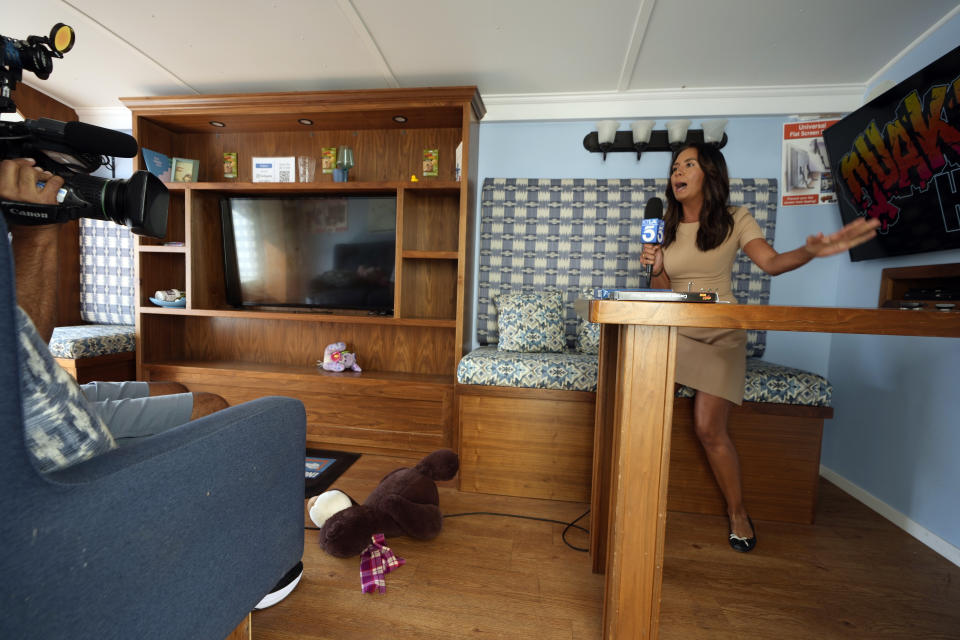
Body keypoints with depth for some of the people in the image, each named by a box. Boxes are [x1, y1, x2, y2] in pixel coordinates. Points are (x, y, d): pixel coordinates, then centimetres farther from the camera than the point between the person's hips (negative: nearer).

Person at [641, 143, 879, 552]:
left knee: (709, 429, -11)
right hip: (676, 330, 3)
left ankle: (738, 512, 15)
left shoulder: (735, 220, 3)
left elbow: (771, 262, -12)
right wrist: (657, 270, -14)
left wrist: (810, 251, -32)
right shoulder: (666, 229, 10)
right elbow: (663, 292, 8)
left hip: (720, 334, -2)